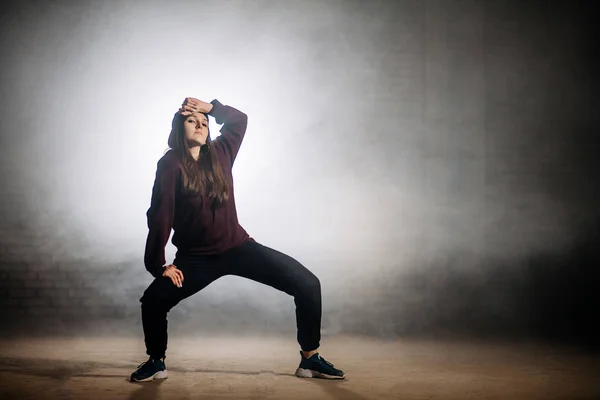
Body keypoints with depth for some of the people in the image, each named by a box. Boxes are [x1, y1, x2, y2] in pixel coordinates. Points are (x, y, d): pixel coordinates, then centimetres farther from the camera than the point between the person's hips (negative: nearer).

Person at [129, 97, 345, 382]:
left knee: (308, 284, -9)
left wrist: (209, 107, 3)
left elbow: (239, 119, 19)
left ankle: (310, 359, 4)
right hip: (195, 257, -3)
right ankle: (156, 362, 9)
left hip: (238, 247, 3)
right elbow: (160, 216, -14)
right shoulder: (171, 164, -9)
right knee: (153, 300, -21)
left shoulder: (220, 153, 3)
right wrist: (159, 264, -18)